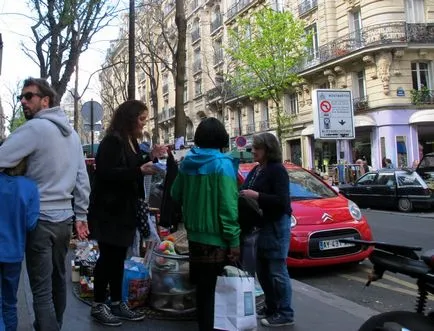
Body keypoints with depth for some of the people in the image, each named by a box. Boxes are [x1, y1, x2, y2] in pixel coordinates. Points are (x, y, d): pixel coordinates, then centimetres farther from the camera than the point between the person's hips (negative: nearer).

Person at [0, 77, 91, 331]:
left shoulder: (35, 128, -13)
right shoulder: (72, 133, 10)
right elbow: (82, 179, 10)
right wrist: (81, 215, 14)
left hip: (40, 220, -7)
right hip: (64, 218, 8)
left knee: (42, 289, 0)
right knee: (58, 279, 20)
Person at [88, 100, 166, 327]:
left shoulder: (131, 142, 14)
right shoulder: (112, 141, -14)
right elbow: (106, 173, -23)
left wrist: (150, 158, 6)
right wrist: (140, 170, -27)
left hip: (125, 208, 9)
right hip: (109, 210, -9)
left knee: (118, 257, 12)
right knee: (108, 257, -2)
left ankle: (117, 303, 21)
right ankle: (98, 305, 11)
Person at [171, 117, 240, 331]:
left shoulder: (187, 161, 5)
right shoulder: (222, 163, -15)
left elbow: (176, 195, 15)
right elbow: (228, 206, -19)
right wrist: (234, 239, -14)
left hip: (193, 232, 6)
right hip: (215, 236, -6)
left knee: (200, 285, 18)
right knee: (208, 288, 2)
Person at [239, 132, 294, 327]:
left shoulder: (277, 170, -13)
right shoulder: (256, 170, 12)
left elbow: (282, 201, -21)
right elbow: (247, 191, 17)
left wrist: (256, 195, -23)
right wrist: (243, 195, -3)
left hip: (276, 225, -9)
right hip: (260, 224, 9)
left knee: (277, 271, -2)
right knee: (262, 270, 15)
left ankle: (285, 314, 9)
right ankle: (270, 307, 29)